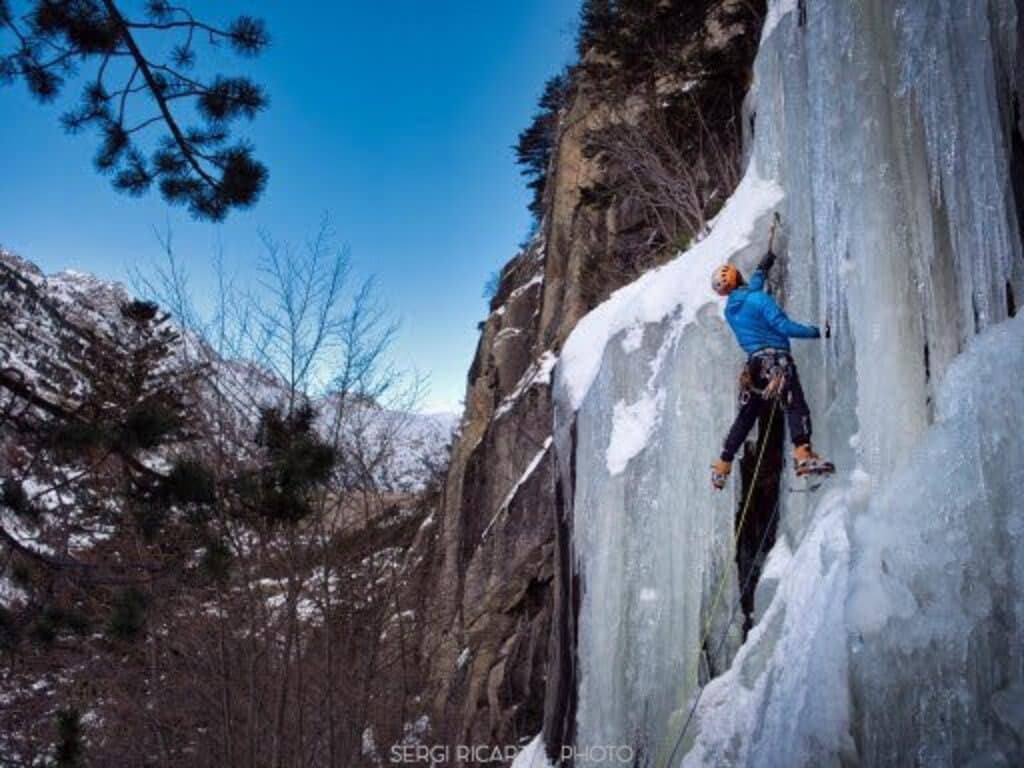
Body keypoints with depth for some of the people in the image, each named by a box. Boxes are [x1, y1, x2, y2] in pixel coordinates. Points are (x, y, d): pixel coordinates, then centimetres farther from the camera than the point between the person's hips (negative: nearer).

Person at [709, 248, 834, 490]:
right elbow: (784, 326, -12)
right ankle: (803, 455, -43)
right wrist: (816, 331, -5)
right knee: (796, 407, -20)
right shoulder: (759, 298, -3)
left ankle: (721, 468, 23)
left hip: (754, 364, 7)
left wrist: (763, 268, 53)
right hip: (776, 359, -7)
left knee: (745, 417, 18)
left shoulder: (730, 310, 19)